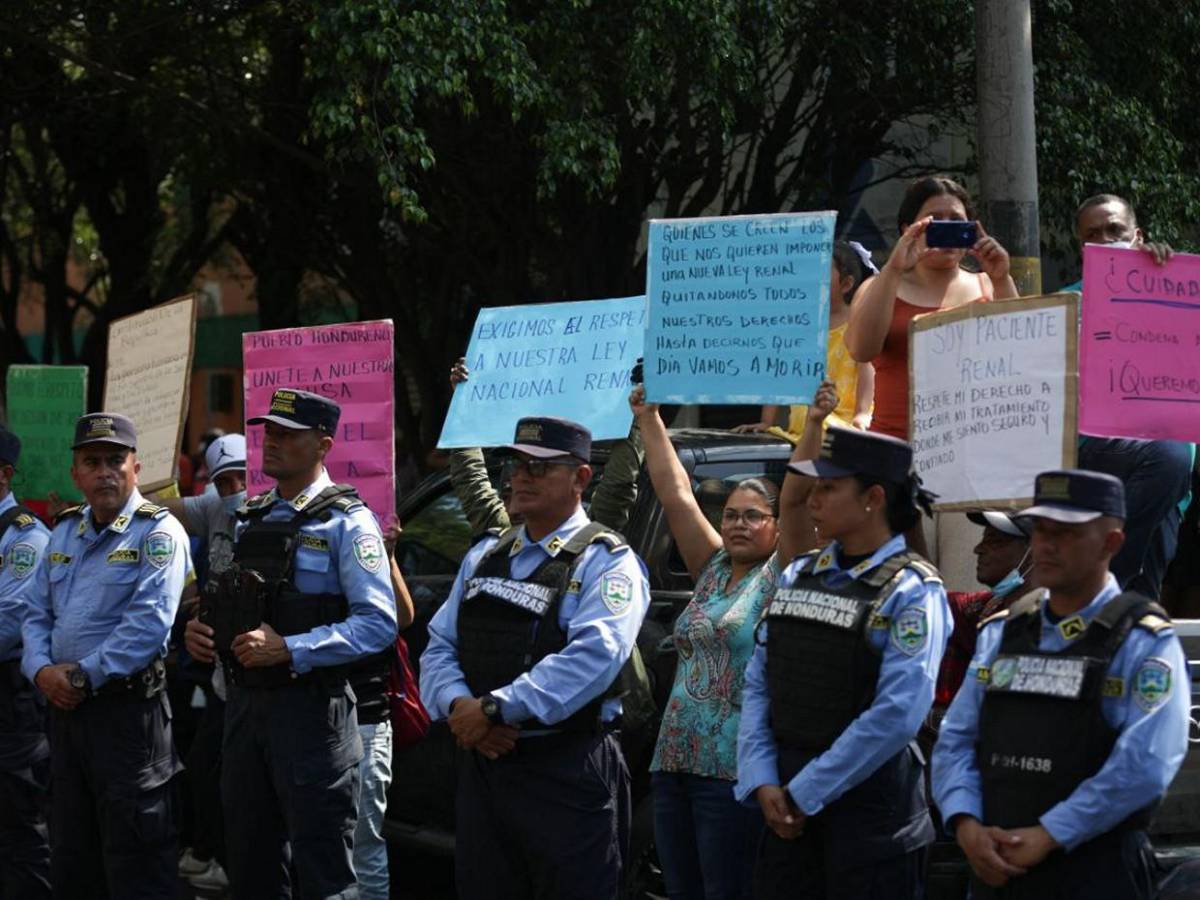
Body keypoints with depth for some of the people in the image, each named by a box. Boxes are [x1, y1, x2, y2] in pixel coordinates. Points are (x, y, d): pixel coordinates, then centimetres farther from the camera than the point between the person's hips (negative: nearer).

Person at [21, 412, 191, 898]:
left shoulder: (158, 533, -9)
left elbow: (149, 624, -19)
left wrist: (83, 675, -17)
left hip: (128, 707, -7)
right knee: (70, 858, 15)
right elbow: (36, 613, 14)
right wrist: (41, 670, -5)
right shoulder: (64, 532, 14)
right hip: (65, 707, 7)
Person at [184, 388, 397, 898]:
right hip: (245, 703, 7)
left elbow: (378, 623, -16)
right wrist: (201, 630, 3)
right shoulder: (251, 517, 15)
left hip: (310, 708, -7)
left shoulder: (345, 522, -7)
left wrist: (289, 649, -22)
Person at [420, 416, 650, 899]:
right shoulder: (484, 557, 16)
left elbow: (594, 655, -22)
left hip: (567, 773, -6)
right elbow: (440, 646, 12)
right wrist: (458, 706, -11)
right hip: (483, 765, 7)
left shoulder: (606, 562, -6)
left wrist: (493, 708, -24)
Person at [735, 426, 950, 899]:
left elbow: (897, 715, -17)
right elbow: (757, 687, 10)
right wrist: (762, 782, -4)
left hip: (871, 798, -6)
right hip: (788, 804, 6)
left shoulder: (912, 591, -9)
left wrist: (805, 792, -14)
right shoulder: (797, 576, 11)